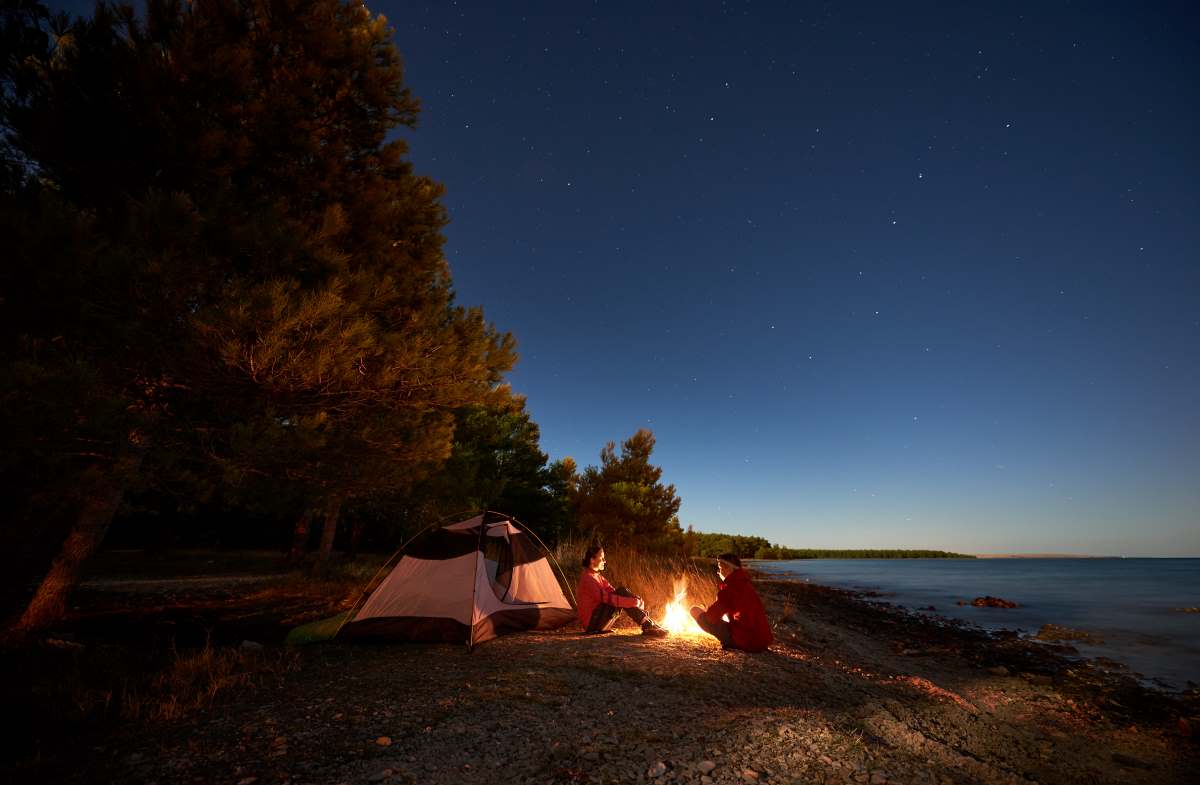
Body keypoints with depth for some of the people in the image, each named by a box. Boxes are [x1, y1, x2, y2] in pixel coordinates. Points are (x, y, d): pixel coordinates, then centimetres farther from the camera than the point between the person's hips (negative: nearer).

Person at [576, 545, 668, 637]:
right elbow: (605, 598, -26)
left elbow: (613, 592, 7)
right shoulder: (587, 578, -15)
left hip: (599, 623, 9)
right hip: (592, 623, -9)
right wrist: (631, 602, -28)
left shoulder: (598, 577, 16)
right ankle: (648, 626, -19)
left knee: (622, 593, -4)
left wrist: (635, 599, -9)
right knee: (622, 592, -19)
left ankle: (648, 625, -11)